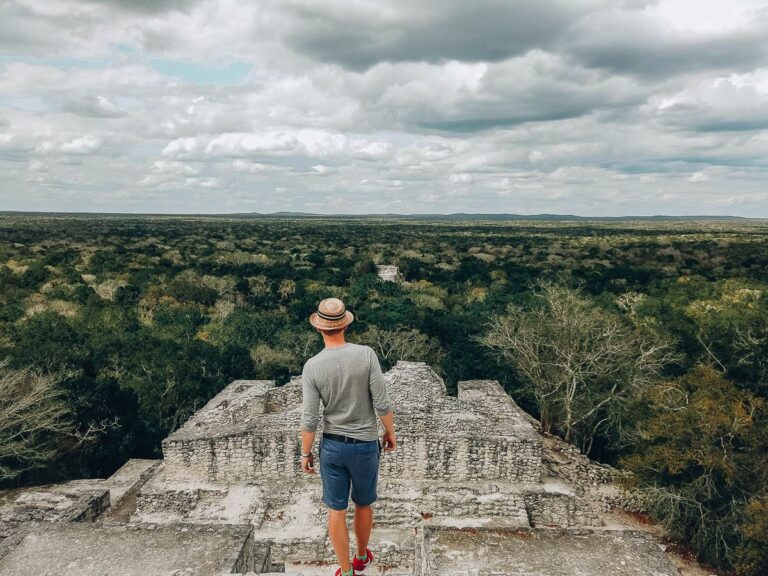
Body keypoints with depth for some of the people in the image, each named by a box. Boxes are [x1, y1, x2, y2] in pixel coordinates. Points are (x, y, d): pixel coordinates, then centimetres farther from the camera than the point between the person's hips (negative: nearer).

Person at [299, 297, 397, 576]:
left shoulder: (312, 366, -17)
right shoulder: (366, 355, -19)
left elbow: (309, 419, -13)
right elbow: (382, 403, -16)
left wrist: (305, 453, 3)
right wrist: (390, 432, 2)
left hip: (331, 446, 0)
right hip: (365, 446, 0)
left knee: (336, 510, 16)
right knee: (363, 504, 24)